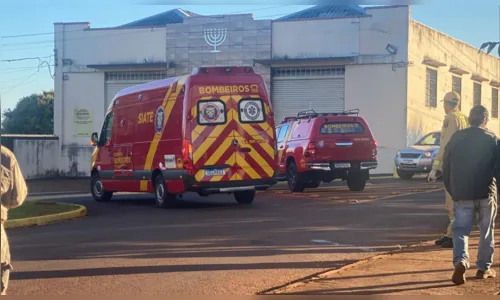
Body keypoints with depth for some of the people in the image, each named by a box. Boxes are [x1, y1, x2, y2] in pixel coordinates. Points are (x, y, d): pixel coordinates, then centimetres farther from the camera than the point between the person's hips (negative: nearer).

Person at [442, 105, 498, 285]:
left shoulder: (456, 138, 5)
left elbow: (446, 167, 8)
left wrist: (451, 191, 17)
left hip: (461, 194, 1)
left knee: (461, 230, 4)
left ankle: (460, 261, -20)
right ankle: (483, 268, 17)